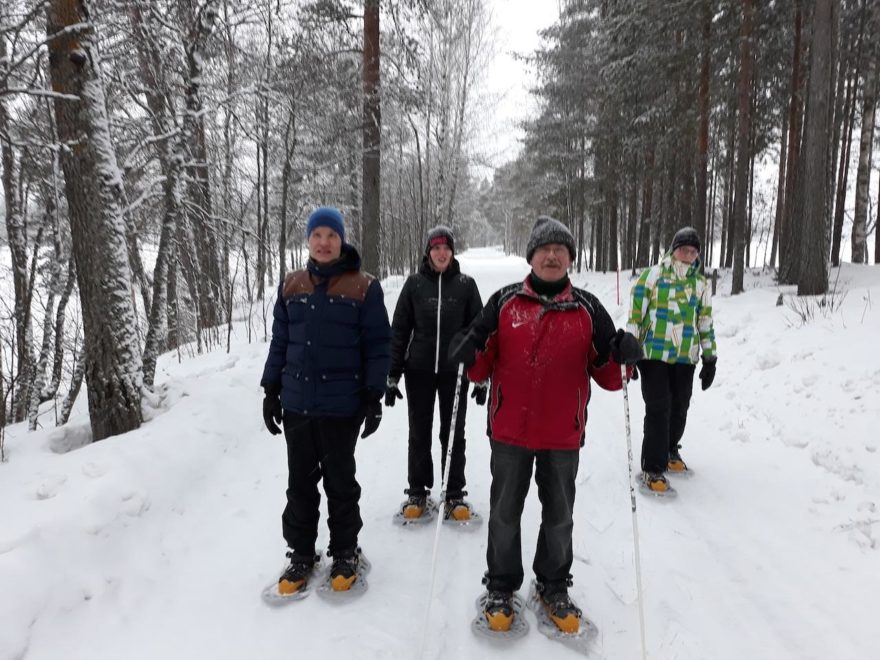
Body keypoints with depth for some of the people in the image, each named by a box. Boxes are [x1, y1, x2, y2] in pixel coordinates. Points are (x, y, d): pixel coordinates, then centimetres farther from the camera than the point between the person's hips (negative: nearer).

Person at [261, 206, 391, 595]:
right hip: (296, 403, 4)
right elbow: (279, 341, 11)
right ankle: (301, 553, 31)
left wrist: (374, 396, -10)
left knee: (340, 480, 11)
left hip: (342, 404, -3)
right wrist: (271, 389, 9)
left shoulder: (364, 288, -6)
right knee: (300, 482, 14)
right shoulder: (291, 286, 7)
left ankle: (345, 552, 30)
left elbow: (378, 345, -6)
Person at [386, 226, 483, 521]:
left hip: (455, 371, 0)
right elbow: (399, 330, 2)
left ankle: (454, 494, 23)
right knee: (419, 434, 10)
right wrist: (392, 375, -1)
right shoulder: (414, 283, 0)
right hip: (419, 370, 1)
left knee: (453, 434, 9)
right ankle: (417, 492, 25)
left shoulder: (466, 284, 0)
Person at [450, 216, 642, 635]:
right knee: (505, 513, 13)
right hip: (510, 430, 0)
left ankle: (553, 586, 40)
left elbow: (607, 376, 1)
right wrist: (471, 353, -20)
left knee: (559, 515, 17)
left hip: (563, 435, 1)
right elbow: (483, 370, 1)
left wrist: (622, 357, -19)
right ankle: (501, 586, 35)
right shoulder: (504, 302, -1)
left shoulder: (588, 309, 0)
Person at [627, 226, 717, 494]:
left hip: (686, 358, 4)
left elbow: (706, 323, 15)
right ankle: (652, 468, 4)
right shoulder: (653, 275, -2)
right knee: (658, 409, -6)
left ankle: (670, 451, 36)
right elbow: (635, 313, -4)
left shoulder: (701, 283, 11)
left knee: (679, 409, 11)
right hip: (654, 355, -4)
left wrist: (710, 359, 12)